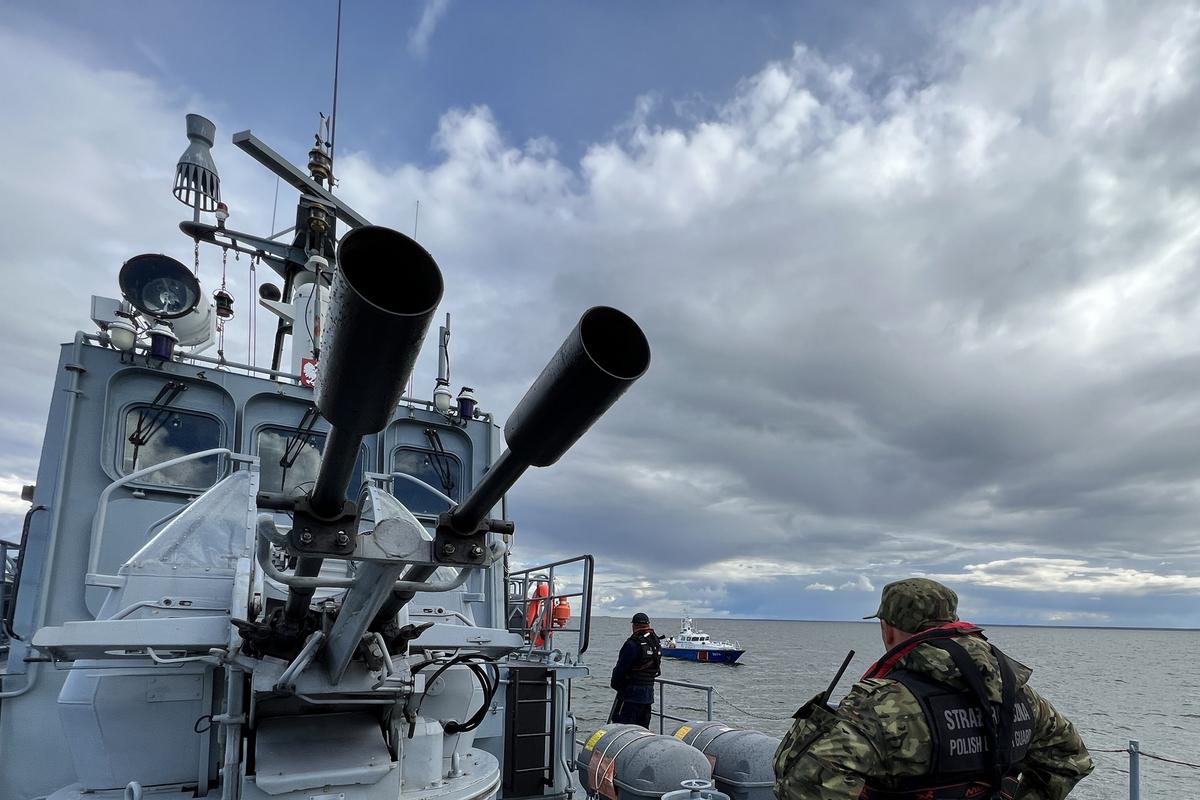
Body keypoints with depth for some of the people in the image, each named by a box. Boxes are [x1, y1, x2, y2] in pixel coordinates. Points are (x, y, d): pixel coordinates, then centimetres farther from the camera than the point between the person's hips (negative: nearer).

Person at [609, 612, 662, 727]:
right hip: (649, 693, 8)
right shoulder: (656, 644, 8)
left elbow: (621, 668, -14)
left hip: (631, 692, -8)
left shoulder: (633, 644, -17)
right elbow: (656, 668, 13)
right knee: (643, 728, 15)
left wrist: (615, 684, 2)